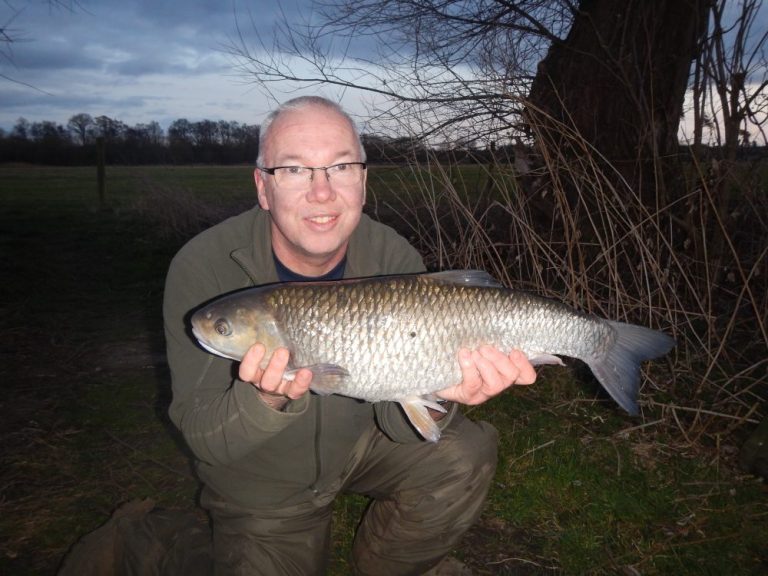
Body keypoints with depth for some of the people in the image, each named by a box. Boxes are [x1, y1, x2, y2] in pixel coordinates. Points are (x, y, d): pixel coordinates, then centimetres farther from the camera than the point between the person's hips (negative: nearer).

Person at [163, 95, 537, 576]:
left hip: (363, 445, 1)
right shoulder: (203, 269, -23)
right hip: (265, 486, 0)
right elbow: (203, 438, -24)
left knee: (465, 456, -18)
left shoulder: (396, 260, -17)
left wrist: (435, 396, -40)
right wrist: (269, 400, -45)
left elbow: (397, 419, -18)